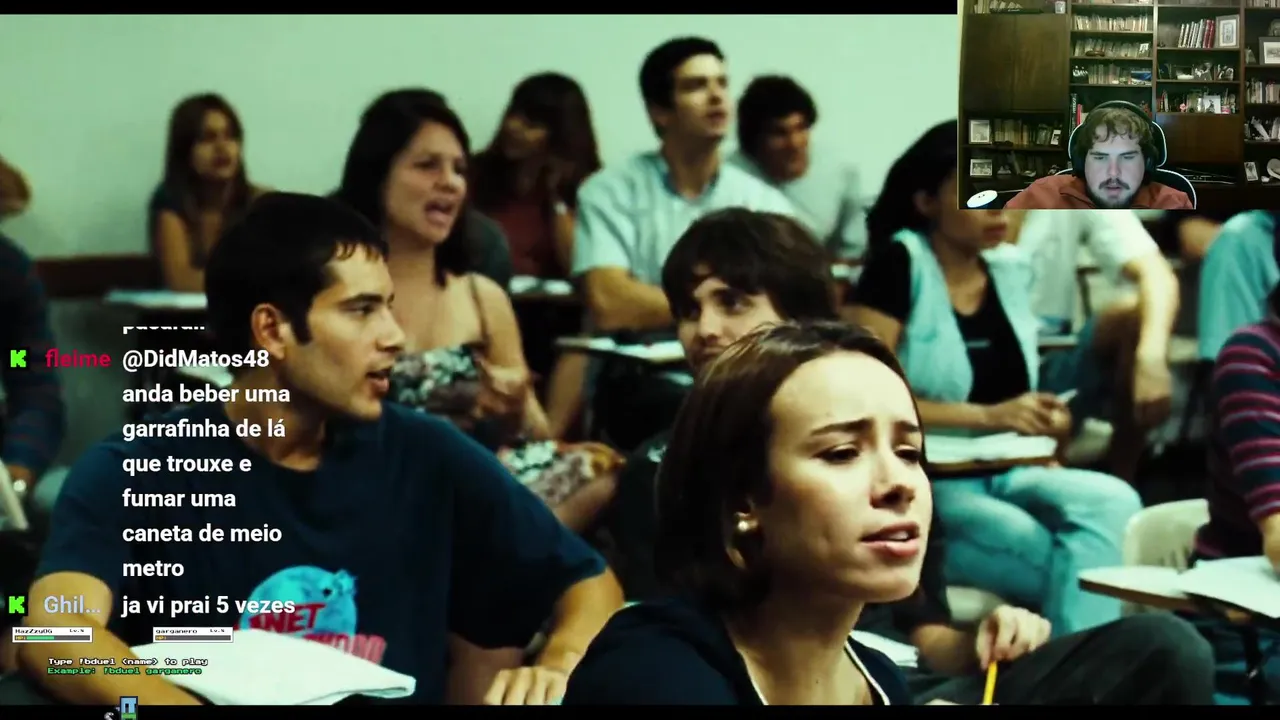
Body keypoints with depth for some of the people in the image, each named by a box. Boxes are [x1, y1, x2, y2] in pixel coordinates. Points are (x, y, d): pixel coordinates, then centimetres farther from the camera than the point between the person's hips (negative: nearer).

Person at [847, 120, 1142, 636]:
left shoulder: (1012, 269, 12)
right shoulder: (899, 264, -8)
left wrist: (1038, 420, 3)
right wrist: (987, 417, -20)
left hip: (1005, 474, 6)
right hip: (920, 487, -6)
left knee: (1113, 501, -26)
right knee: (1084, 570, -27)